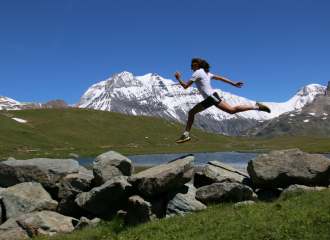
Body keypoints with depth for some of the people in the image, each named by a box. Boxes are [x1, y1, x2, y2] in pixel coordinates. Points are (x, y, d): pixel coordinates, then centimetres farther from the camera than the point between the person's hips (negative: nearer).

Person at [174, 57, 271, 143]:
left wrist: (178, 78, 8)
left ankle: (257, 106, -12)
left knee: (231, 110, -15)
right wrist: (233, 83, 20)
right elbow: (220, 78, 20)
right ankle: (186, 135, 11)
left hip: (211, 96, -10)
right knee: (191, 112, 9)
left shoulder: (197, 72, -4)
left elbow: (185, 86, -8)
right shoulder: (206, 72, 23)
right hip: (209, 98, 10)